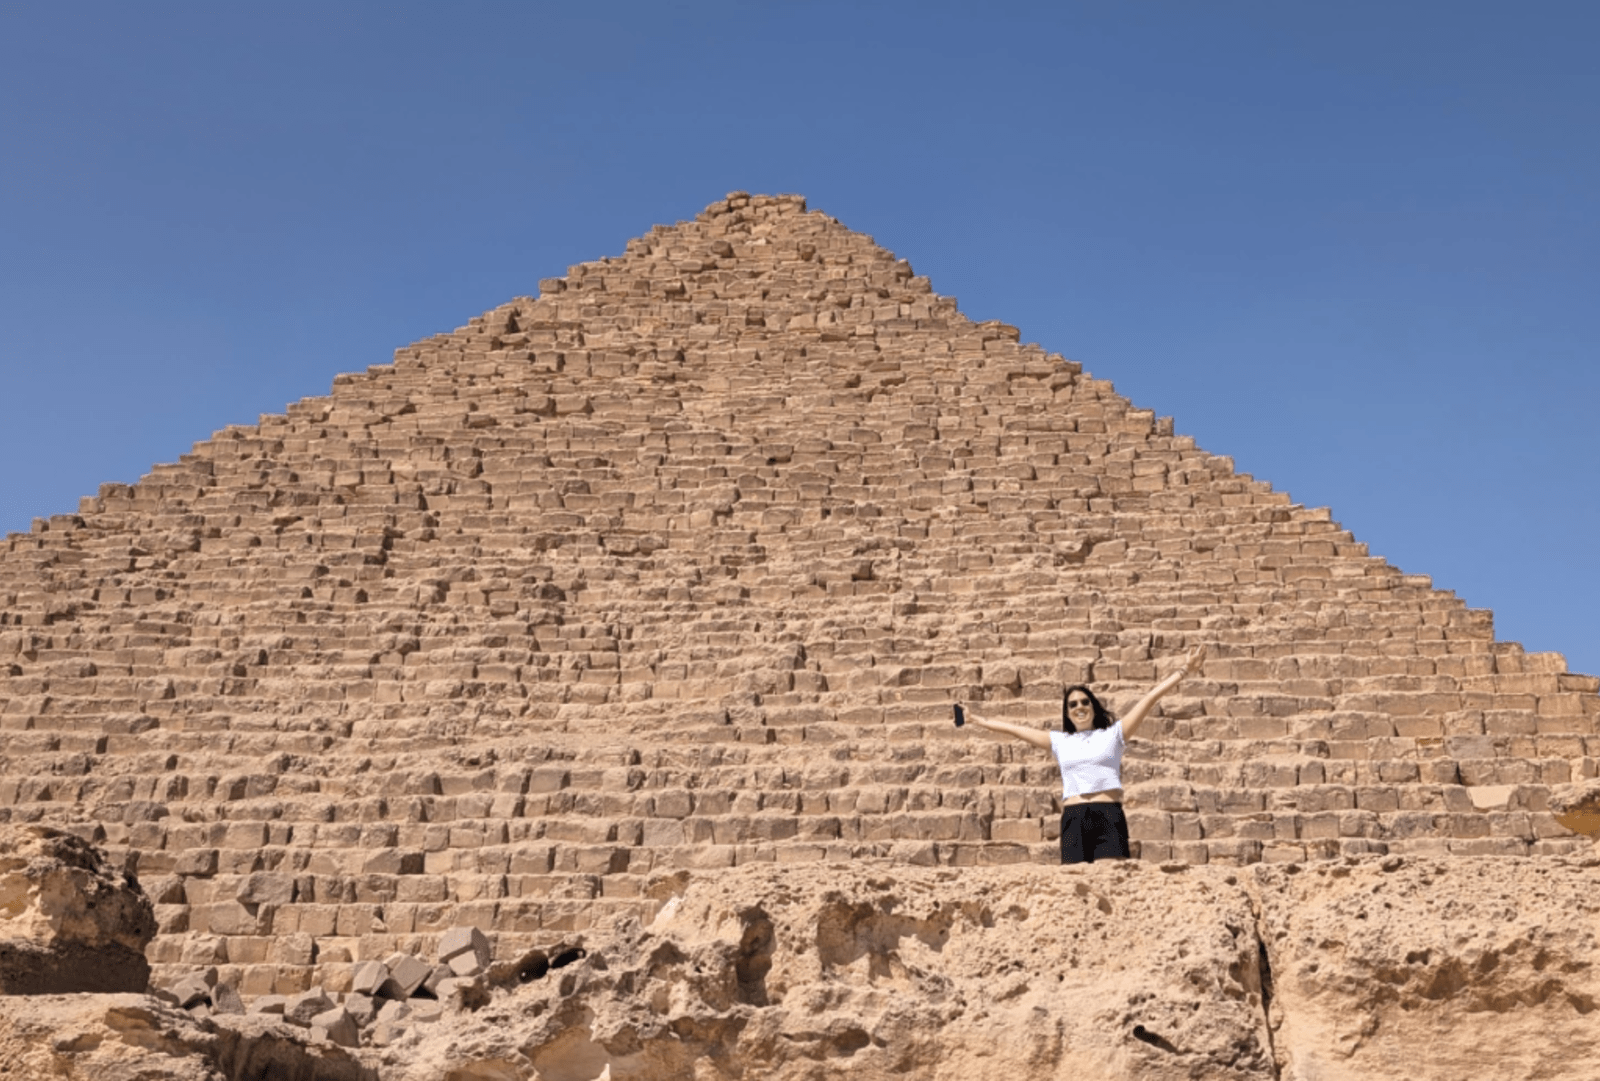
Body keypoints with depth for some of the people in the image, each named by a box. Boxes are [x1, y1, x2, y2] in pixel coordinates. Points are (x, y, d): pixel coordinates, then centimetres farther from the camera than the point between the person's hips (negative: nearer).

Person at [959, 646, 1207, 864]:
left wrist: (1183, 672, 6)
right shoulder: (1059, 741, 20)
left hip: (1109, 814, -2)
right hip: (1073, 818, 2)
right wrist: (984, 724, 33)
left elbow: (1150, 699, 9)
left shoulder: (1112, 735, 13)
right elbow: (1016, 730, 28)